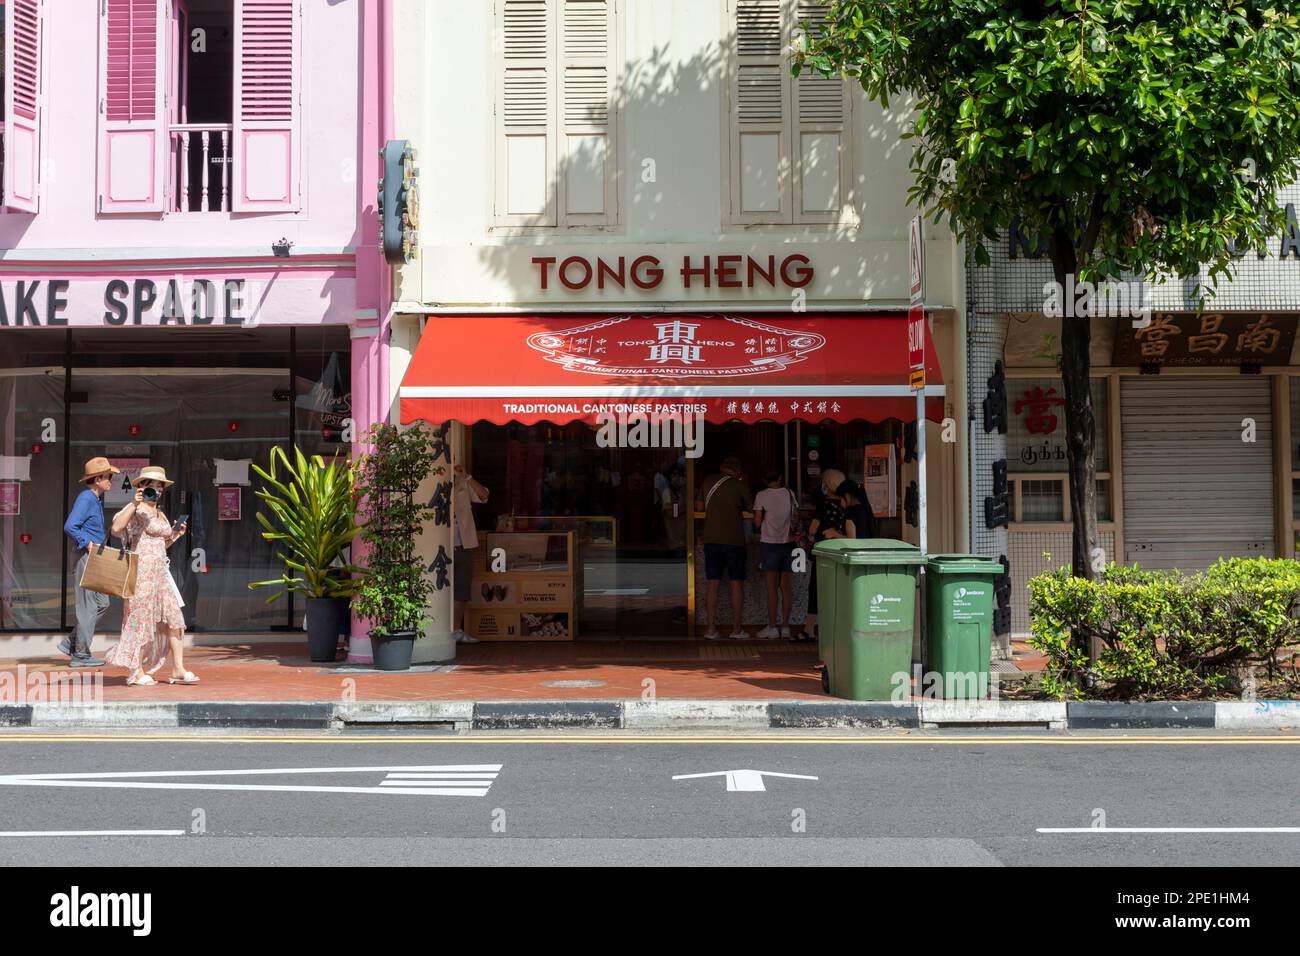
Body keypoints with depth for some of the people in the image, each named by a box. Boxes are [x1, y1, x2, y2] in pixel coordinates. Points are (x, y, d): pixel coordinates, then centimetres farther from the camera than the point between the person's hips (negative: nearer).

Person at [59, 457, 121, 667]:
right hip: (86, 557, -10)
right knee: (88, 606, -4)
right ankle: (81, 654, 3)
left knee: (102, 603, 12)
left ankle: (71, 643, 19)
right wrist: (88, 543, -19)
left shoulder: (97, 499, 16)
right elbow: (69, 527, -24)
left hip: (96, 558, 10)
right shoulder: (85, 499, -14)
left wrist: (99, 544, 11)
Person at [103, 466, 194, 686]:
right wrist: (134, 504, -26)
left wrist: (176, 534, 11)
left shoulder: (161, 514, 18)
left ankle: (178, 669, 5)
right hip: (142, 569, -8)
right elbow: (116, 528, -24)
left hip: (160, 571, 8)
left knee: (174, 619, 2)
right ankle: (136, 672, 6)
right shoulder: (135, 509, -5)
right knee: (141, 618, -3)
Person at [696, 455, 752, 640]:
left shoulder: (708, 482, 5)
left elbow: (699, 507, 14)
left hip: (711, 540, 3)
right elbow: (752, 507, 3)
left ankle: (711, 628, 3)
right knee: (737, 584, 4)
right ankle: (736, 629, 4)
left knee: (713, 585, 5)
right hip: (734, 540, -3)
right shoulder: (739, 486, -5)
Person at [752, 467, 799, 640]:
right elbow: (795, 519, 9)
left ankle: (772, 628, 0)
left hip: (769, 543, -4)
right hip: (788, 543, 4)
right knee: (786, 586, 7)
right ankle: (785, 627, 9)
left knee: (772, 587, -1)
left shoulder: (762, 496, -7)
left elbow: (757, 523, -7)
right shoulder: (789, 493, 4)